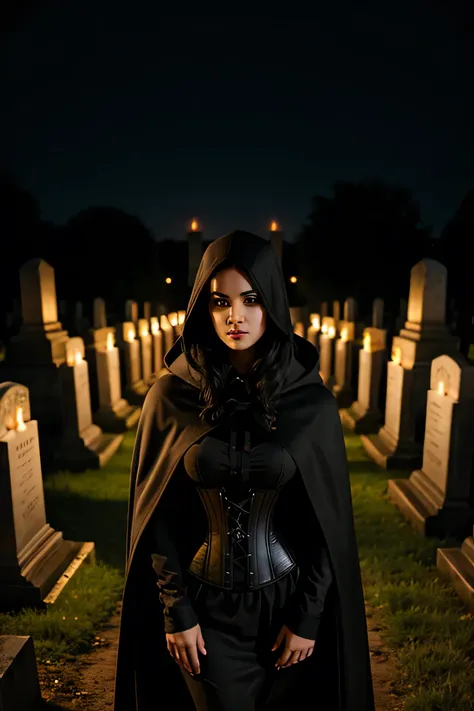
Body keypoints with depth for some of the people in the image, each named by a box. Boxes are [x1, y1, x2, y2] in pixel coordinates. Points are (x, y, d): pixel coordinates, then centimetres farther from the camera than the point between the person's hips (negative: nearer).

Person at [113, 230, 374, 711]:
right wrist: (175, 609, -5)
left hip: (286, 598, 1)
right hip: (205, 603, 0)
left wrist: (309, 615, -5)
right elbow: (157, 514, -6)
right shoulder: (171, 395, -12)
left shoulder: (313, 402, -12)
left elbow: (330, 521, -6)